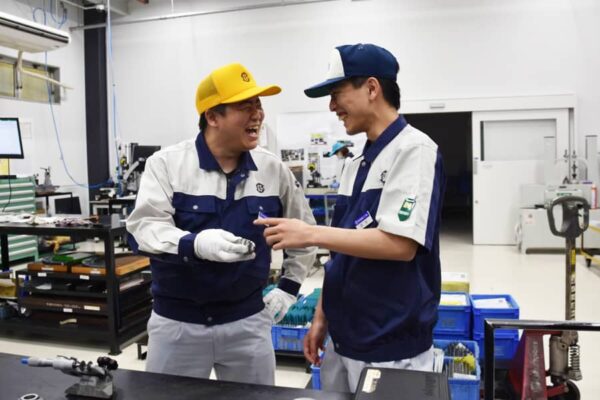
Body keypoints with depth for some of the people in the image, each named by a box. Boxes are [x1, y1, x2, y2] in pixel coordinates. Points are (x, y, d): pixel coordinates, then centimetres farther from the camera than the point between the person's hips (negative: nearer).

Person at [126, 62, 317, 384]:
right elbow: (143, 228, -18)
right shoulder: (167, 163, -9)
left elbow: (304, 231, 13)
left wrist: (289, 287, 8)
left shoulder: (274, 170, 0)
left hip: (247, 320, 2)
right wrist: (195, 244, -37)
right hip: (176, 321, -1)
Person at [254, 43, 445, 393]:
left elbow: (400, 244, -23)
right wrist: (322, 317, 11)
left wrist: (311, 234, -21)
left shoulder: (413, 150, -14)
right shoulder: (357, 163, 10)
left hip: (391, 348, -7)